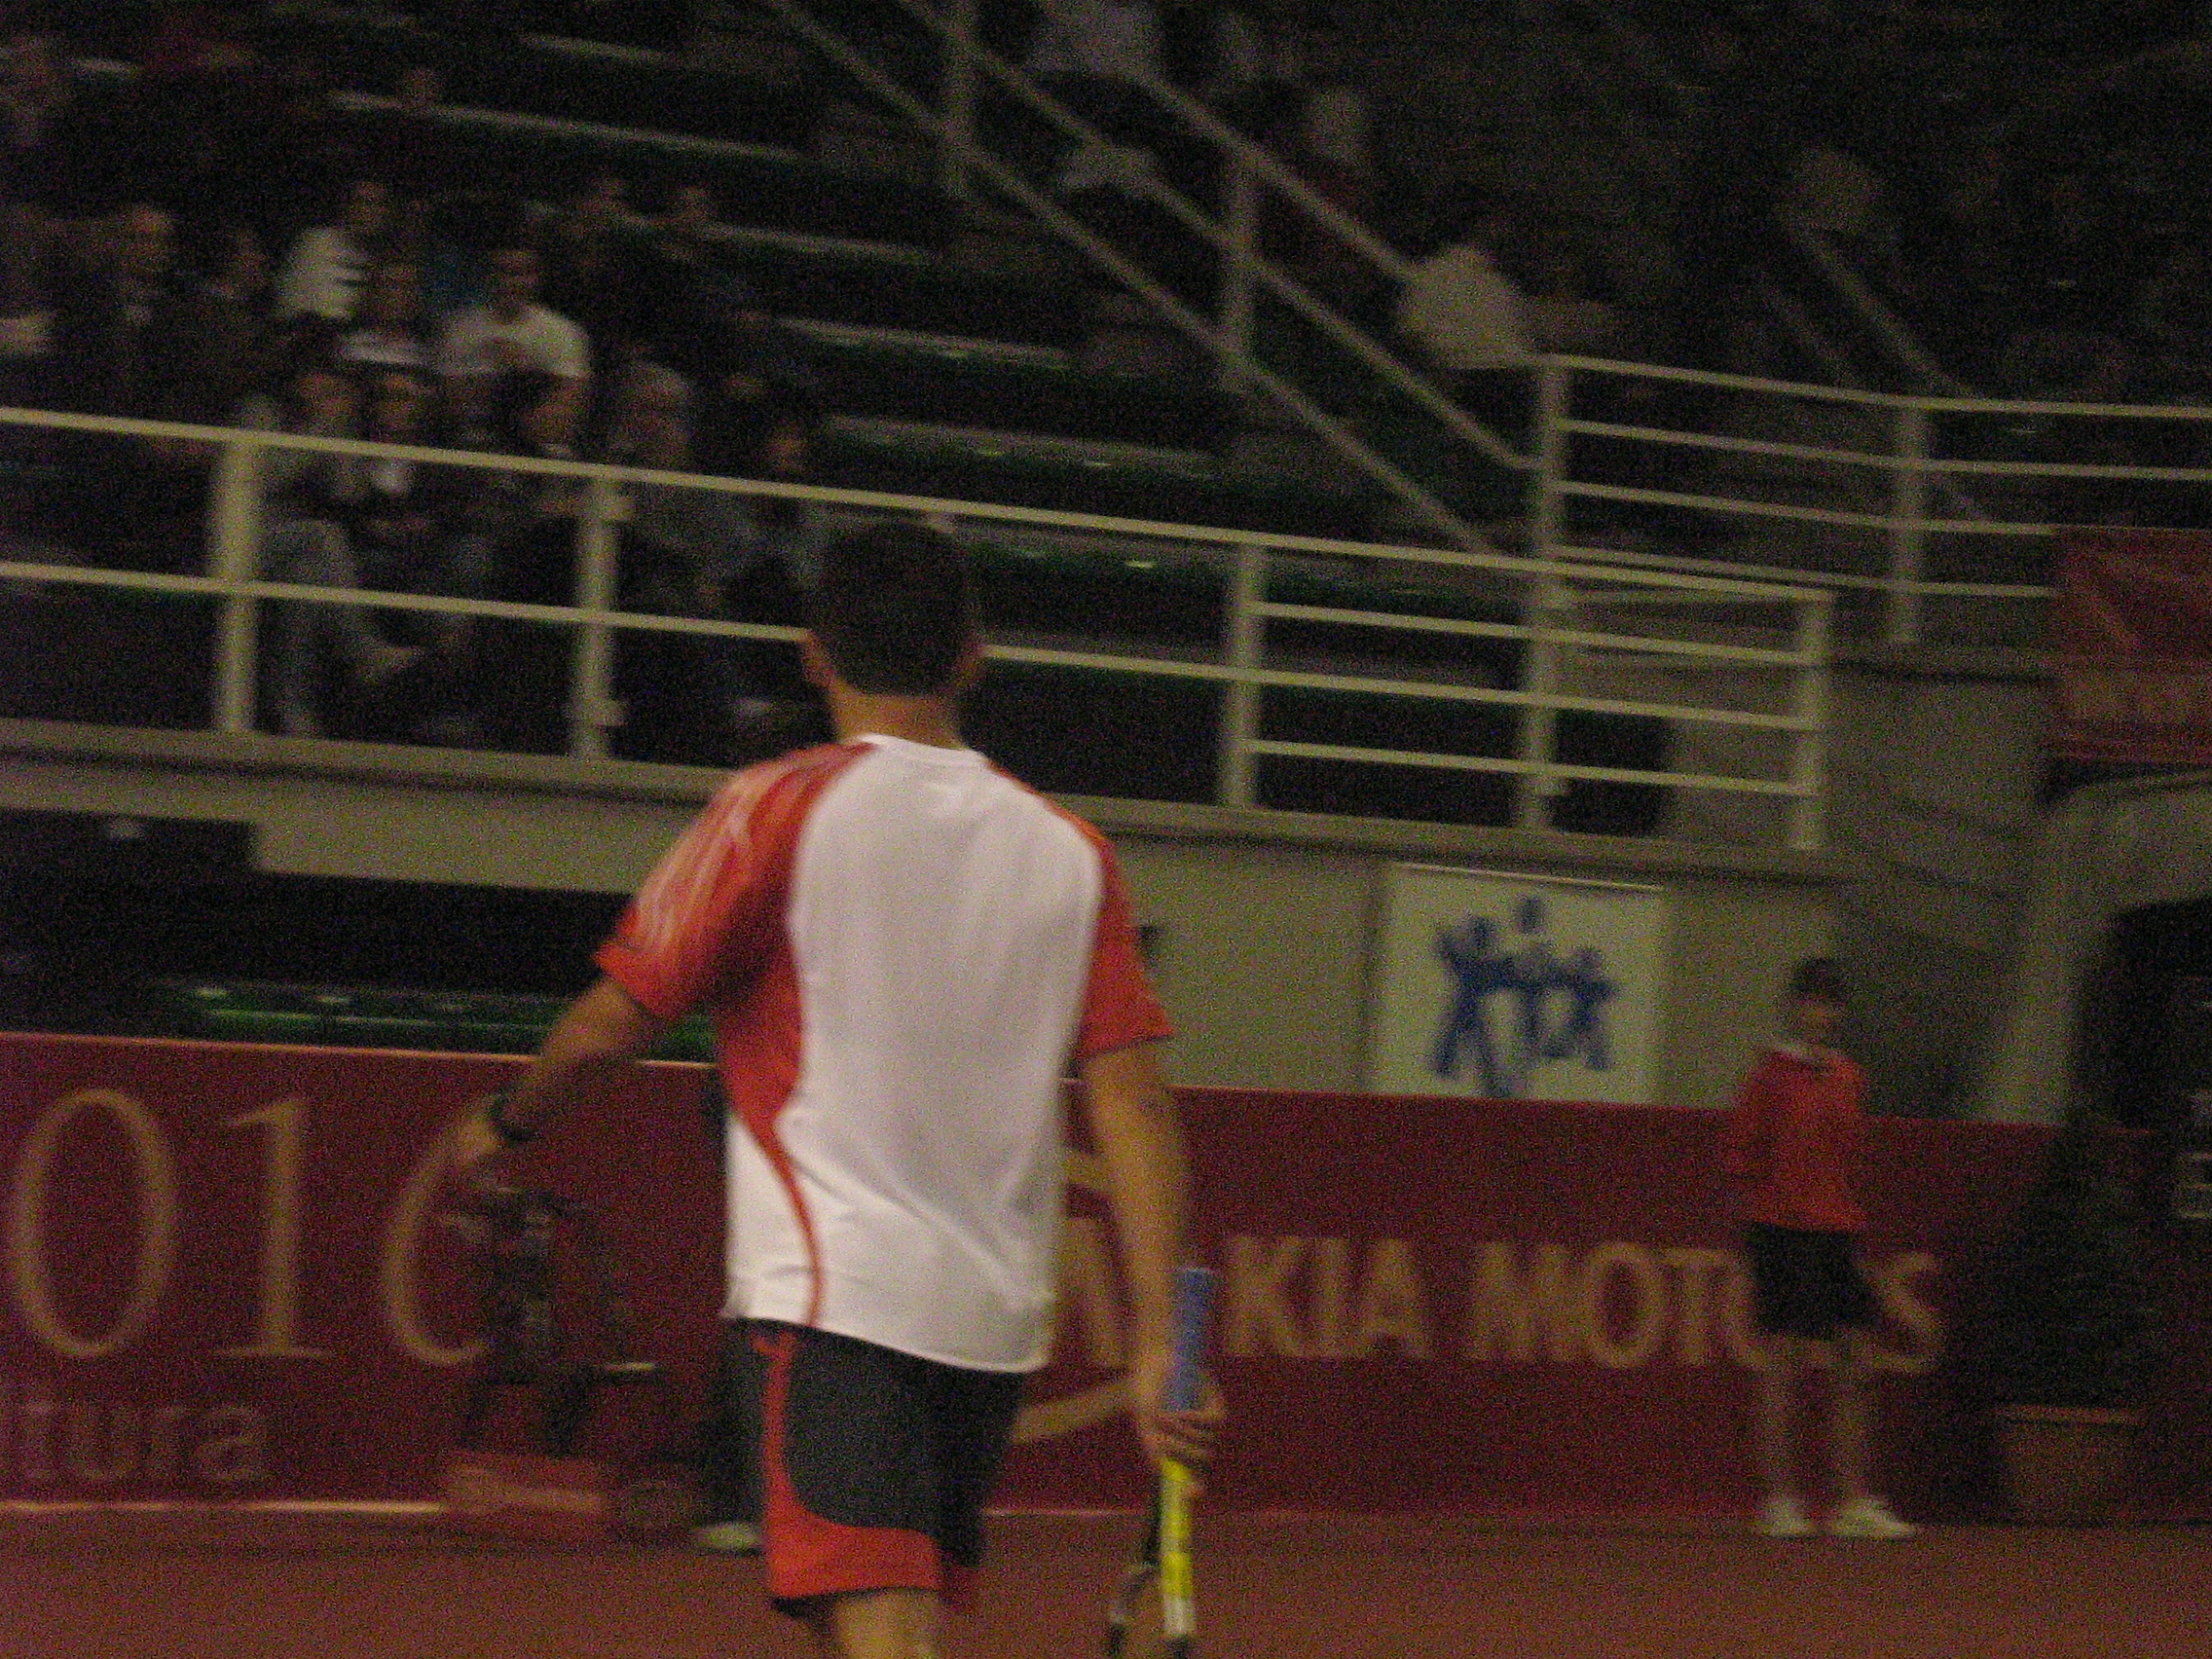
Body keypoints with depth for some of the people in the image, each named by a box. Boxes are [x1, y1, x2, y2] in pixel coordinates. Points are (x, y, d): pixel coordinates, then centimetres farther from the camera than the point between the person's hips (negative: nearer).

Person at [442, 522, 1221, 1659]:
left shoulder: (782, 810, -3)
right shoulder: (1069, 851, 9)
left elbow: (610, 1027, -2)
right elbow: (1135, 1108, 2)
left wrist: (502, 1125, 18)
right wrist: (1160, 1343, 1)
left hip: (833, 1289, -6)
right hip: (997, 1311, 6)